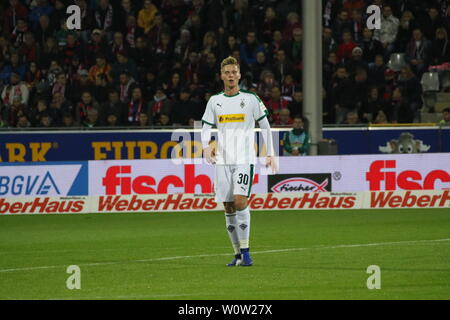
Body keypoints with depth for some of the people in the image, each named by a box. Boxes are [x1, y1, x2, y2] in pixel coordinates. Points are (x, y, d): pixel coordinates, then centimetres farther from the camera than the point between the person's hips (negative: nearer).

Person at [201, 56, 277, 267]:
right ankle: (238, 254, 11)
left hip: (245, 159, -3)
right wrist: (206, 147, -9)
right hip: (222, 160, 3)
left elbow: (265, 126, 9)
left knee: (240, 200, -20)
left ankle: (245, 251, -17)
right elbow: (206, 128, 11)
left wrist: (270, 154, 3)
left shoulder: (251, 99, 3)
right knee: (228, 207, 3)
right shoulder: (214, 101, 10)